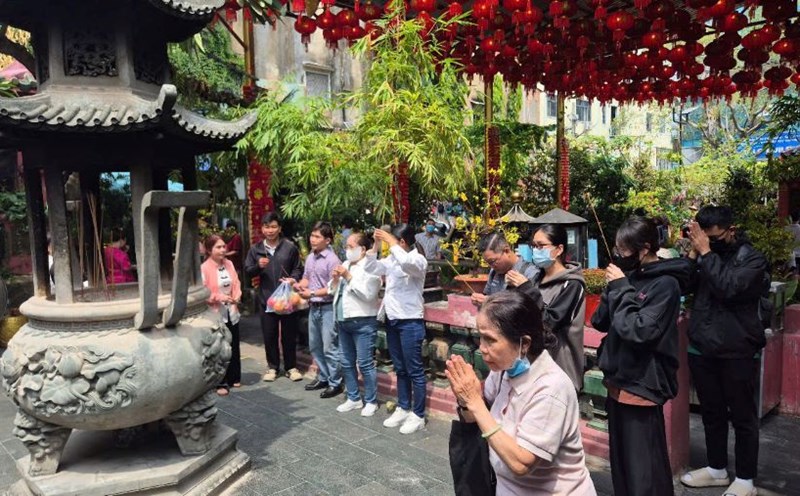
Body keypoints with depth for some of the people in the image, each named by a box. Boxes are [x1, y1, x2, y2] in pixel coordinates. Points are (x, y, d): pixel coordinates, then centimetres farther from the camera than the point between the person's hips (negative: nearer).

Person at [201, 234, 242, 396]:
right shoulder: (204, 268, -14)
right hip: (215, 313, -5)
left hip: (231, 312, 6)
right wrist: (219, 297, -22)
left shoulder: (229, 264, 4)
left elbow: (236, 283, 7)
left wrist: (237, 297, -11)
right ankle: (221, 383, 12)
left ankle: (234, 378, 28)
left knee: (234, 347, 13)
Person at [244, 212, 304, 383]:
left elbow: (298, 269, 4)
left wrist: (292, 279, -16)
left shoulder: (290, 247, -2)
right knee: (269, 335, 10)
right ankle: (272, 367, 24)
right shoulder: (255, 249, 5)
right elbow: (248, 271, 5)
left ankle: (291, 367, 22)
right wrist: (258, 266, -15)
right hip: (266, 298, 2)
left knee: (289, 334, 8)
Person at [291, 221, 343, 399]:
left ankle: (335, 383, 11)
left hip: (328, 308, -8)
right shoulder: (309, 258, 9)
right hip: (313, 307, 9)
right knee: (315, 346, 17)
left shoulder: (332, 260, -17)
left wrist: (312, 293, -19)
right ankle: (323, 378, 31)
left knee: (330, 348, -1)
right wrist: (300, 285, -4)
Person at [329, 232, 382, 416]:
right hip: (343, 321, 8)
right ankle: (353, 398, 28)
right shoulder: (345, 264, 13)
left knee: (365, 364, -1)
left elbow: (368, 294, -21)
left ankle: (371, 401, 13)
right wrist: (335, 279, -5)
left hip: (363, 323, -8)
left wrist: (349, 277, -18)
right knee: (346, 363, 14)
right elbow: (333, 290, 15)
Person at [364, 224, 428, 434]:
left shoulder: (418, 260, -12)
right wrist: (376, 245, 3)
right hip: (392, 321, 8)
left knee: (414, 371, 1)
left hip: (410, 322, -8)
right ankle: (403, 409, 29)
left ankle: (418, 416, 11)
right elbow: (370, 268, 15)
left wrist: (390, 241, -24)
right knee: (400, 369, 17)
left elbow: (406, 263, -35)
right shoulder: (392, 260, 9)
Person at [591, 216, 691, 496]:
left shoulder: (665, 284, -15)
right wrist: (614, 287, -6)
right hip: (619, 380, 8)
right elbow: (600, 322, 7)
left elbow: (639, 330, -25)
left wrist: (621, 288, -18)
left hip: (642, 385, -8)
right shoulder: (631, 277, 7)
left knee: (644, 471, 2)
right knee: (620, 460, 20)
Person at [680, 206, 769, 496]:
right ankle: (717, 468, 33)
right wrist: (693, 253, -10)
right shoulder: (704, 254, 6)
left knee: (742, 417, 9)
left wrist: (706, 252, -21)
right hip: (701, 349, 5)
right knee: (711, 413, 17)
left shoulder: (751, 258, -7)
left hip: (737, 353, -5)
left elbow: (728, 287, -24)